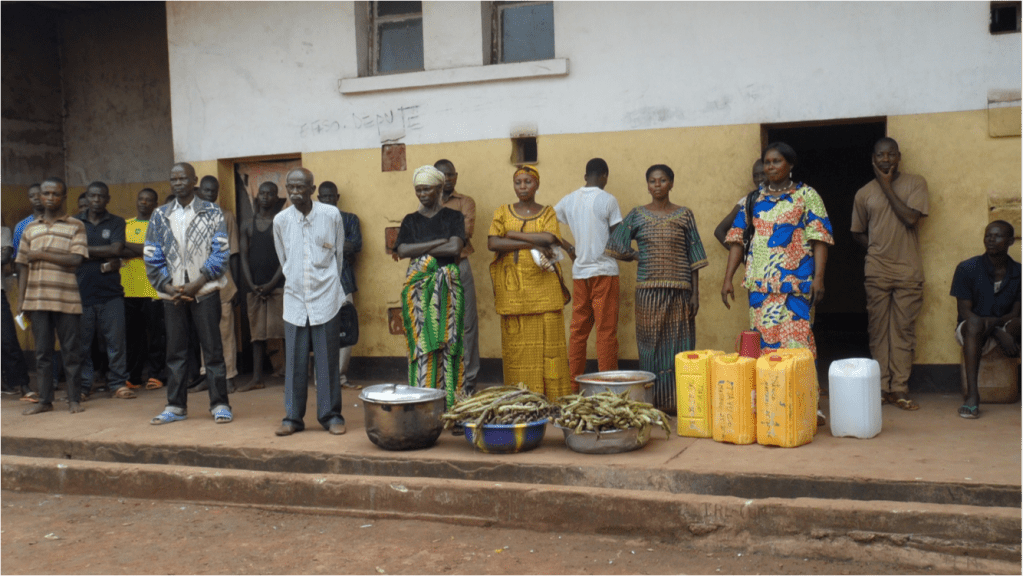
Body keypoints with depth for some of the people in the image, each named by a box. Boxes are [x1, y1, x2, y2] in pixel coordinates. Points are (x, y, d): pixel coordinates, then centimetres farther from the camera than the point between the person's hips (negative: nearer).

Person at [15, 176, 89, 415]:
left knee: (71, 350, 1)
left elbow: (75, 259, -10)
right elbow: (23, 266, 12)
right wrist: (20, 301, 6)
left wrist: (42, 254, -9)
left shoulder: (76, 226, 2)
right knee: (42, 351, 7)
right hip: (37, 299, 4)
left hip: (67, 299, -3)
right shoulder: (30, 229, 14)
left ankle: (74, 399, 10)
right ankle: (44, 400, 14)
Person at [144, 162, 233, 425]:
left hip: (204, 292, -3)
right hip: (172, 294, 3)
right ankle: (175, 406, 17)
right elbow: (152, 257, 9)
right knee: (175, 351, 8)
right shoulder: (159, 216, 10)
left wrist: (195, 285, -12)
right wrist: (168, 287, -5)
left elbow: (221, 253, -5)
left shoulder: (212, 213, 2)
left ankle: (220, 404, 6)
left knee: (212, 349, -1)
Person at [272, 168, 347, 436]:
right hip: (294, 298, 2)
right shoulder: (280, 220, 2)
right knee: (295, 361, 4)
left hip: (326, 298, -2)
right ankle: (293, 416, 14)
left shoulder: (331, 215, -3)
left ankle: (331, 415, 11)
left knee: (327, 360, 2)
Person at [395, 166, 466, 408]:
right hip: (418, 286, 2)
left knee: (447, 341, -4)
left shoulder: (453, 217, 7)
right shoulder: (410, 220, 14)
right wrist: (439, 242, -8)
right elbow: (402, 251, -3)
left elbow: (455, 248, -9)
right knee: (421, 342, -4)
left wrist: (421, 251, -6)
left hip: (447, 286, -2)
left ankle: (448, 403, 0)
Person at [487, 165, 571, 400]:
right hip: (513, 290, 1)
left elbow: (549, 238, -9)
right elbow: (492, 243, -4)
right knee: (516, 343, -2)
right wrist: (531, 244, -10)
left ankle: (555, 397, 1)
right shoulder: (503, 212, 12)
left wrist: (513, 234, -5)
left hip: (543, 286, 0)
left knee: (548, 341, -4)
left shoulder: (548, 213, 11)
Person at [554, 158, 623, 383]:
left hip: (579, 272, 5)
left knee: (578, 330, 10)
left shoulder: (569, 200, 7)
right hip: (604, 271, -5)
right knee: (606, 330, -1)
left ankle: (573, 384, 13)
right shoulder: (608, 200, -7)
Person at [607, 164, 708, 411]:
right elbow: (615, 247, 7)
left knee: (679, 345, 0)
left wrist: (695, 293, 0)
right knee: (651, 344, 1)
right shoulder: (637, 216, 7)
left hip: (679, 289, 0)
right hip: (649, 291, 0)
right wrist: (638, 256, 3)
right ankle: (654, 403, 8)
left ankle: (679, 403, 7)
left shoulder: (684, 215, 6)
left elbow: (694, 258, 5)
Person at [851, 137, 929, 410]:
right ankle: (881, 387, 9)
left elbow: (911, 218, -14)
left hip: (909, 270, -1)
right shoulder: (864, 194, 7)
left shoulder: (916, 184, 2)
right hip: (877, 271, 1)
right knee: (878, 330, 3)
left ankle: (899, 389, 5)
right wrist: (876, 248, 0)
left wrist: (887, 186, -9)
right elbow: (858, 232, 17)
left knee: (904, 329, 1)